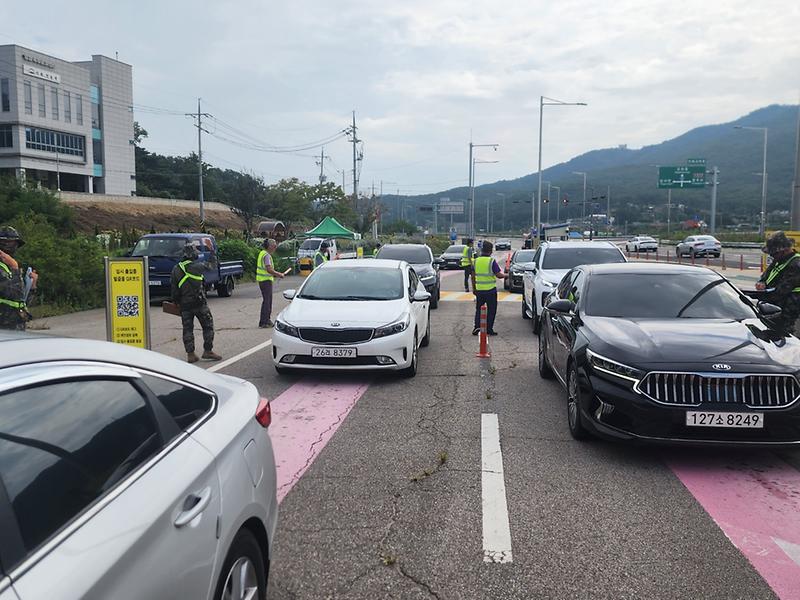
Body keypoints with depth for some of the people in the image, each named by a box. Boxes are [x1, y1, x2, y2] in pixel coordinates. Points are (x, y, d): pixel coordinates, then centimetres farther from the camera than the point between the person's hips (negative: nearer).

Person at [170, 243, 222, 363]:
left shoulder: (176, 269, 3)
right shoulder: (196, 266, -11)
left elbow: (174, 289, 6)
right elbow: (209, 265, 9)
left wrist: (176, 302, 18)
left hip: (184, 304, 5)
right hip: (199, 303, -5)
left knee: (187, 329, 10)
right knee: (208, 326, 7)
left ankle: (190, 354, 9)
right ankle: (208, 351, 7)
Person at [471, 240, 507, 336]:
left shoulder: (476, 261, 3)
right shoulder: (491, 261, -12)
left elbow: (473, 276, 8)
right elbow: (498, 275, -12)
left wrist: (474, 288, 17)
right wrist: (506, 275, 8)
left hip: (479, 290, 4)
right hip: (490, 290, -4)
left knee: (478, 309, 14)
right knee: (491, 310, 7)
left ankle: (477, 327, 6)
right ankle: (489, 329, 7)